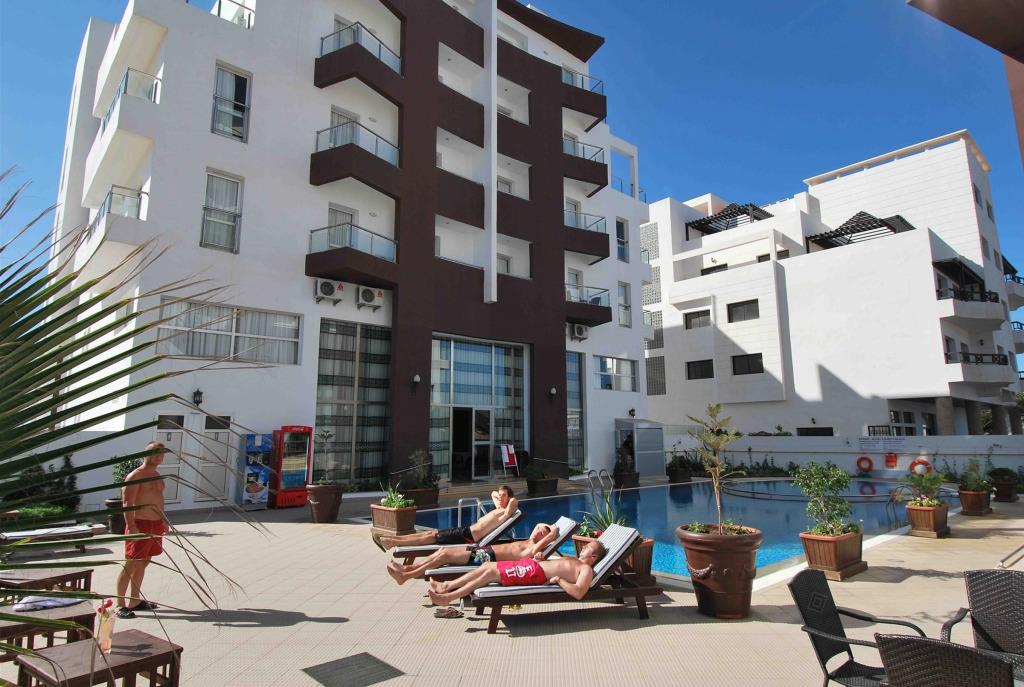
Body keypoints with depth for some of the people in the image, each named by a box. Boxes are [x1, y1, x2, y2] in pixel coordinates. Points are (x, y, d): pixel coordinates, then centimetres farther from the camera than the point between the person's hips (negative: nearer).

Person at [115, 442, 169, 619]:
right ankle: (120, 605, 2)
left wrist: (163, 520, 24)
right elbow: (127, 503, -19)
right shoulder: (135, 476, -13)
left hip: (156, 525, 9)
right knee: (130, 564, -5)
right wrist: (131, 527, -27)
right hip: (140, 525, -9)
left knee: (143, 564, 15)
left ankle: (135, 600, 24)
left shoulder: (156, 474, 15)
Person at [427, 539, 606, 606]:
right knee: (487, 566, 2)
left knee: (490, 572, -14)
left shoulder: (586, 570, -4)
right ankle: (447, 586, 8)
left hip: (536, 573, -9)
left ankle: (447, 597, -10)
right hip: (532, 565, 9)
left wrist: (558, 580, -18)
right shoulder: (573, 560, 25)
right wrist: (538, 557, 15)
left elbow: (578, 593, -22)